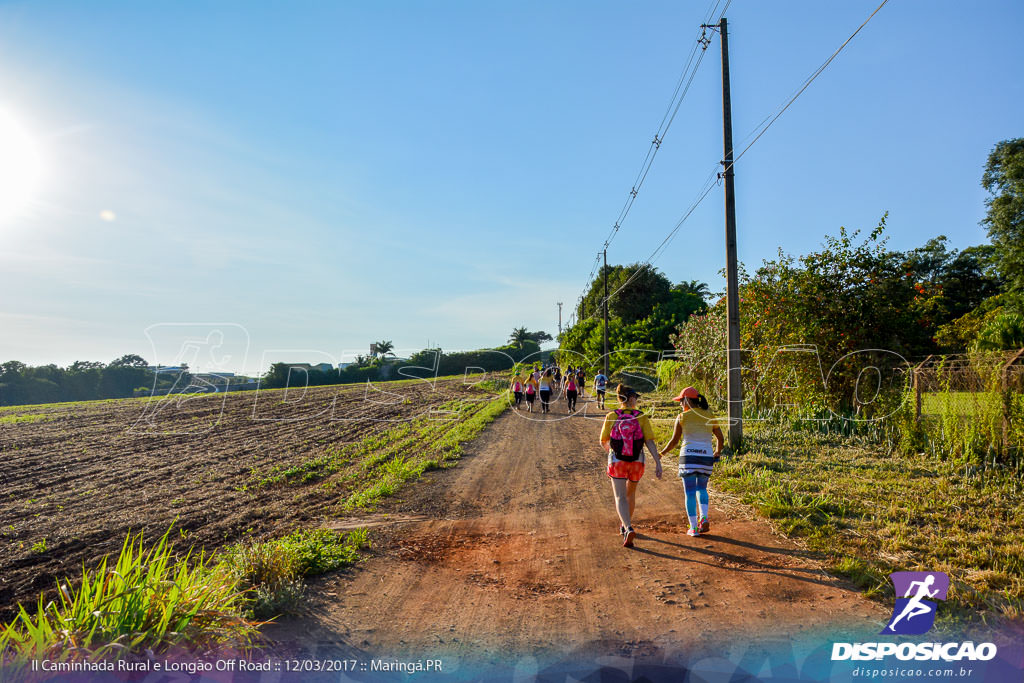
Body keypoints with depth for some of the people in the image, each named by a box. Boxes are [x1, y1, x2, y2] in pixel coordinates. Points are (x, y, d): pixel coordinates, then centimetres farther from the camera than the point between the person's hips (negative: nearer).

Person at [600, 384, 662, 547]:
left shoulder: (611, 416, -6)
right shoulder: (641, 417, -6)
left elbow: (603, 442, 0)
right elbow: (650, 442, -12)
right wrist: (658, 462, -10)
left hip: (616, 461, -2)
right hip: (637, 462, 2)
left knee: (620, 497, 0)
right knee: (631, 493, 23)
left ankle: (628, 529, -21)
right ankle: (625, 525, 39)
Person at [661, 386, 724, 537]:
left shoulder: (682, 417, -2)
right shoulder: (710, 416, 8)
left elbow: (674, 441, 1)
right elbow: (720, 438, 13)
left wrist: (661, 453, 17)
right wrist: (717, 452, 32)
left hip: (689, 457, -3)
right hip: (706, 458, 3)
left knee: (690, 493, 6)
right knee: (701, 488, 22)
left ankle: (694, 527, 4)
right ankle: (704, 518, 3)